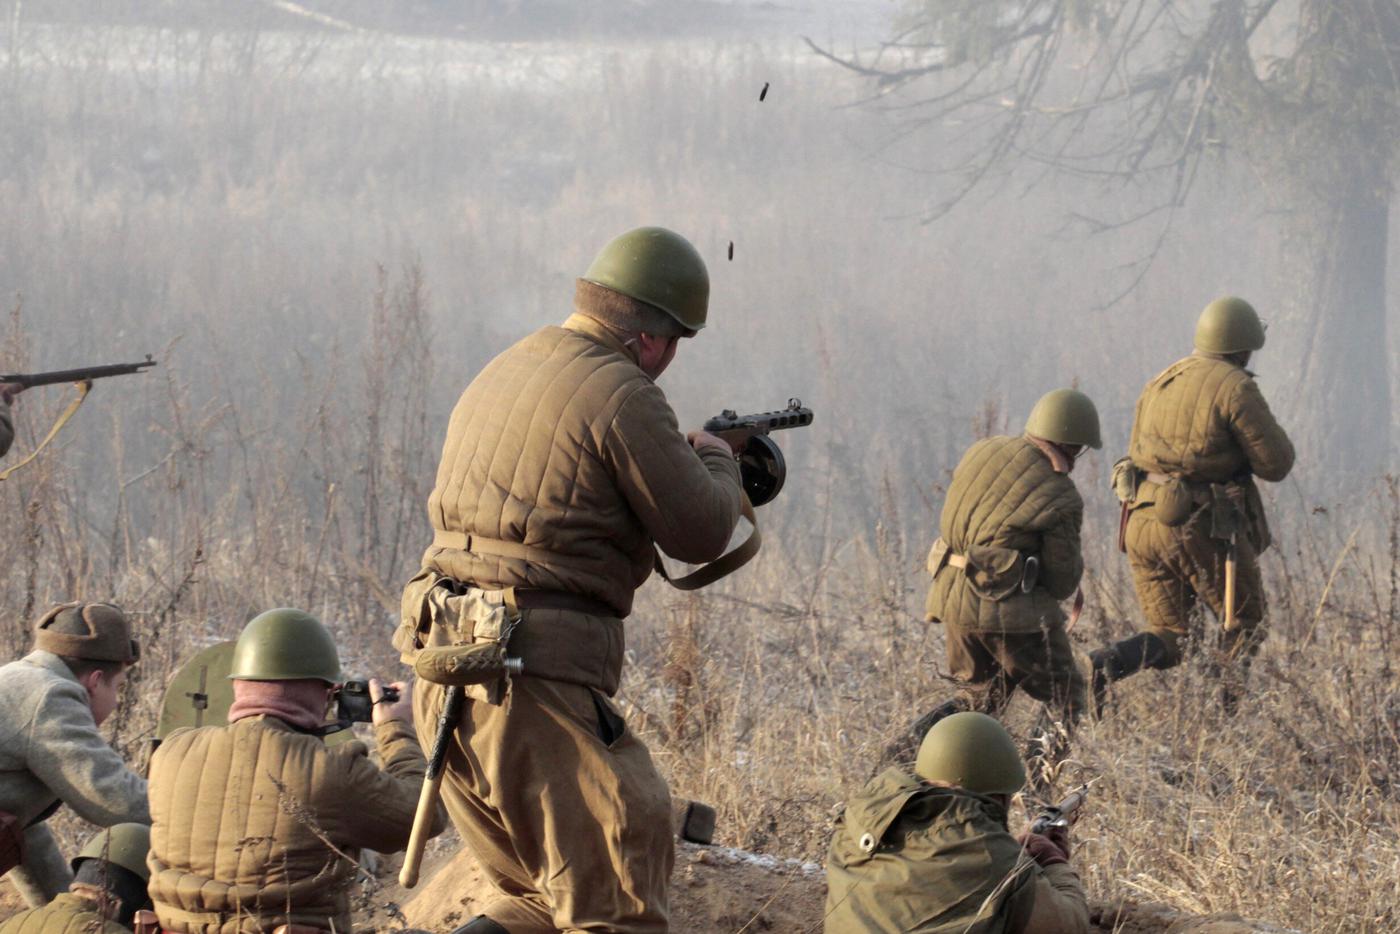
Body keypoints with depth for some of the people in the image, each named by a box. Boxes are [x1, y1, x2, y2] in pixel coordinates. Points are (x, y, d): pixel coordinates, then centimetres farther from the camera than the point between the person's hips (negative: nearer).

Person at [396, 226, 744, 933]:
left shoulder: (502, 373, 18)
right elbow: (700, 532, -4)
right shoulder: (621, 395, -10)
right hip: (535, 686, -9)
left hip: (443, 674, 9)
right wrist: (717, 461, 17)